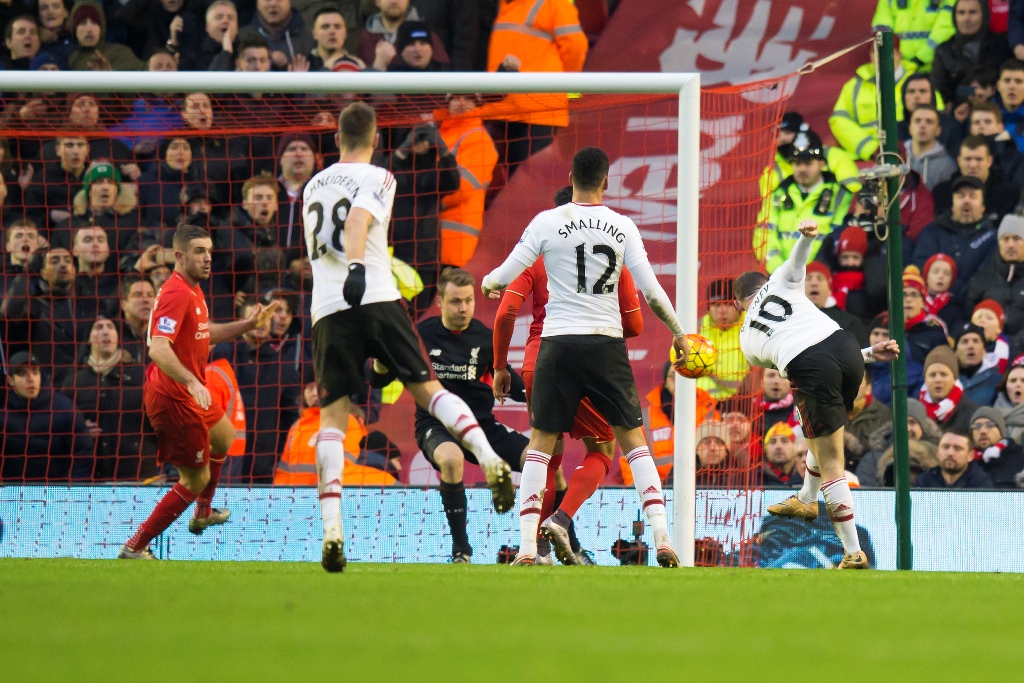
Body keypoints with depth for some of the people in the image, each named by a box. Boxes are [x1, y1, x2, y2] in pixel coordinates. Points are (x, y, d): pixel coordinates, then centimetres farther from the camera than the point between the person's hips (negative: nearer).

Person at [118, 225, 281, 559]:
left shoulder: (193, 290, 10)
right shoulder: (177, 294, -23)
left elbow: (202, 334, 27)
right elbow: (158, 349, -35)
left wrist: (247, 325, 19)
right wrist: (192, 382, -45)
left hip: (189, 394, 11)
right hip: (173, 397, -11)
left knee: (223, 438, 34)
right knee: (196, 479, -6)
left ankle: (202, 514, 52)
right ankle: (135, 547, -4)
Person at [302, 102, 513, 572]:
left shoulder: (313, 187, 21)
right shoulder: (377, 178, 5)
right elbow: (358, 221, -17)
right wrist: (357, 268, -32)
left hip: (327, 307, 3)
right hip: (376, 299, -3)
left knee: (332, 415, 1)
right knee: (427, 388, 7)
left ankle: (331, 529, -14)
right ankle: (489, 460, -13)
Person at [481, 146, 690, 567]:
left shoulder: (548, 222, -3)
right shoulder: (622, 228, 1)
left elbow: (504, 276, -1)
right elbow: (650, 290, 0)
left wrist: (487, 283, 22)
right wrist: (678, 332, 14)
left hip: (559, 343, -1)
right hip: (607, 343, 1)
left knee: (540, 445, 6)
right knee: (634, 441, 9)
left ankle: (526, 548, -2)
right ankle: (662, 539, -2)